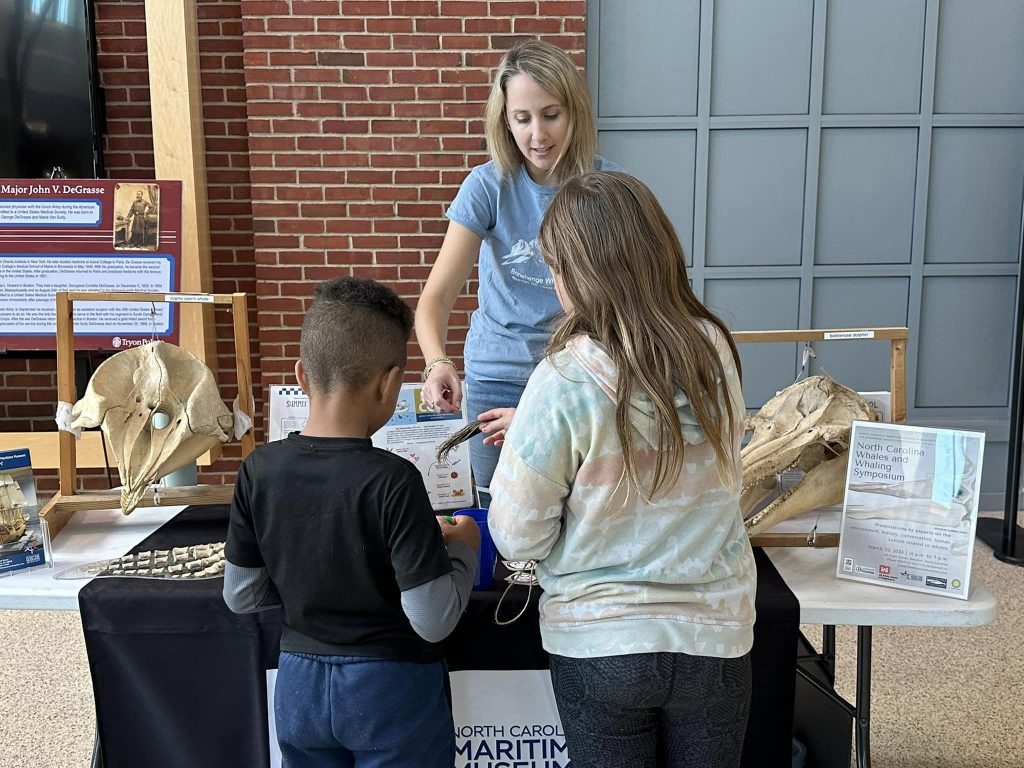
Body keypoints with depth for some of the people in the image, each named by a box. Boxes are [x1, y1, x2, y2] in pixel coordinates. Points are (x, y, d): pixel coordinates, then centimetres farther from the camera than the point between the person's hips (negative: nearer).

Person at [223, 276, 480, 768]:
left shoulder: (259, 470, -10)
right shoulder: (392, 481, -24)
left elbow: (240, 596, 0)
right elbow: (433, 621, -21)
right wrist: (461, 548, -6)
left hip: (300, 685, 4)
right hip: (390, 689, -4)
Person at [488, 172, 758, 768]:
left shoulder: (564, 383, -23)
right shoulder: (716, 350, -9)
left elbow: (519, 539, -14)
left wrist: (533, 442, 4)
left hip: (599, 645, -3)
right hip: (714, 634, 4)